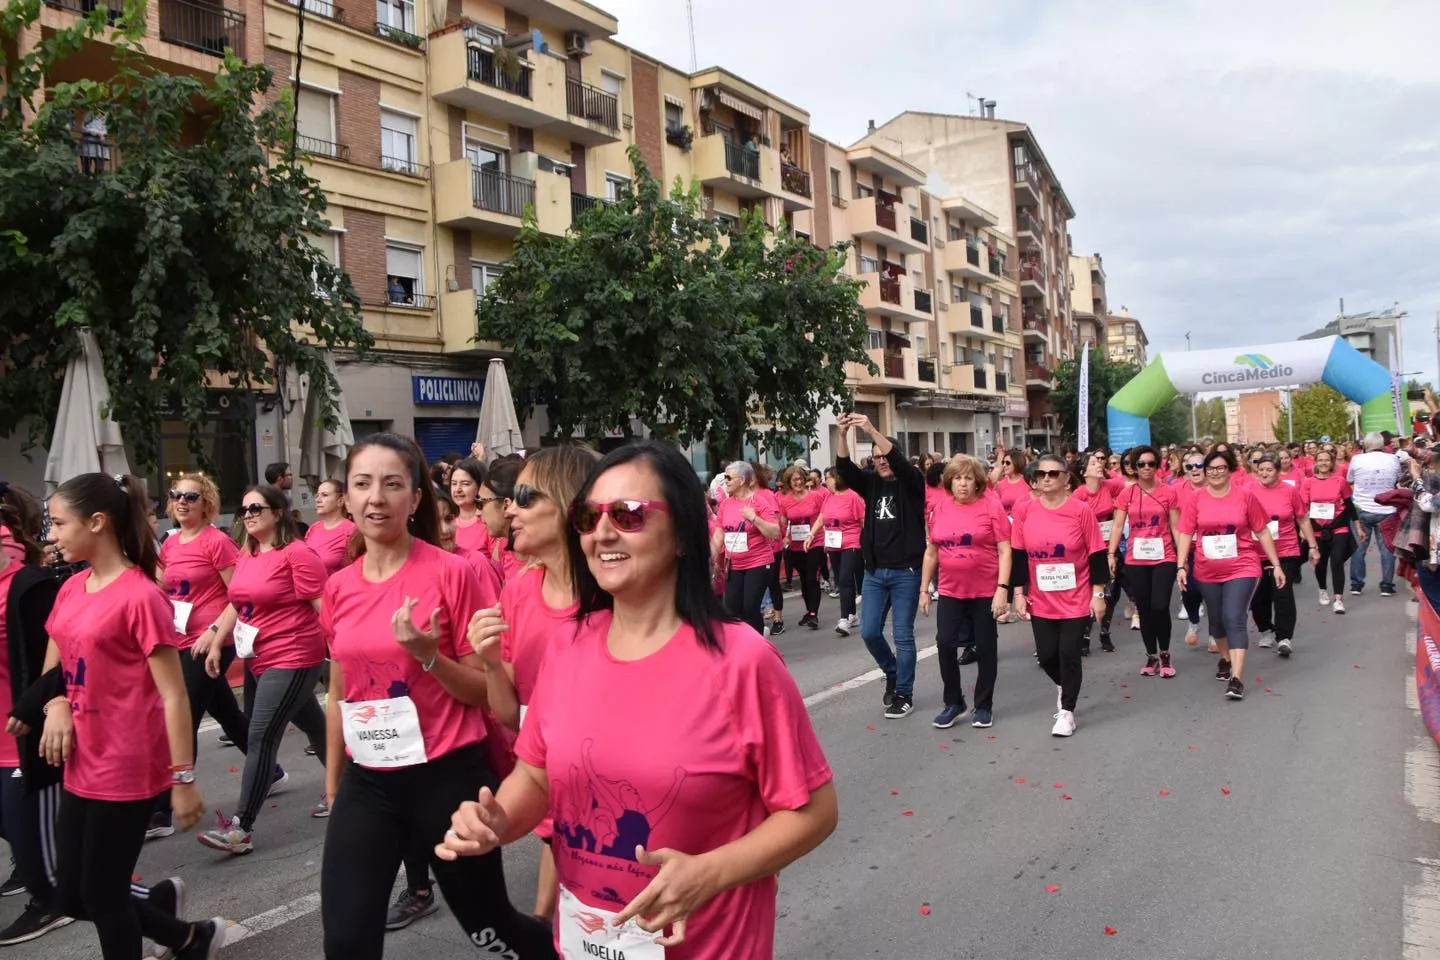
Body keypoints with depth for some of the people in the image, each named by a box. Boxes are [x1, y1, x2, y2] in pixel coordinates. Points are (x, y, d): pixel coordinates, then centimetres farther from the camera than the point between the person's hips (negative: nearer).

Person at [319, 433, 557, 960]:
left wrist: (427, 655, -25)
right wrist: (332, 783, 19)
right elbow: (339, 693, 14)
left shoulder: (452, 572, -13)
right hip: (367, 782, 4)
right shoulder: (338, 587, 2)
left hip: (449, 776, -4)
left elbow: (485, 689, -9)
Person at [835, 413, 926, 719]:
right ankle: (892, 672, 31)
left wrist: (872, 430, -32)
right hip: (874, 572, 4)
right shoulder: (872, 484, 7)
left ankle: (904, 694, 13)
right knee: (869, 632, 5)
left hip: (905, 572, -4)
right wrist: (843, 435, -24)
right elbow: (844, 468, -7)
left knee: (903, 635, 1)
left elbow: (900, 463, -24)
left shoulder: (911, 483, -4)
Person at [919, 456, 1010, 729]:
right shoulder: (939, 508, 2)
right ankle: (953, 702, 17)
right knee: (945, 644, -1)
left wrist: (1003, 588, -16)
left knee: (985, 648, 8)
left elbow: (1004, 551, -9)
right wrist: (924, 589, 10)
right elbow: (931, 552, 11)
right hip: (950, 591, 3)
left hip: (986, 591, -3)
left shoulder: (991, 506, -8)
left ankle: (984, 706, 24)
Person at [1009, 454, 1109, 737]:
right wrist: (1019, 593, 2)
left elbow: (1096, 554, -6)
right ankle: (1063, 686, 40)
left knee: (1069, 654, -2)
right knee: (1046, 655, 7)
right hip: (1041, 601, 3)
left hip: (1076, 599, -3)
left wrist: (1098, 593, -6)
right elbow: (1019, 556, 3)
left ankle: (1066, 711, 15)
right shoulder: (1026, 512, -3)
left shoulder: (1081, 510, -9)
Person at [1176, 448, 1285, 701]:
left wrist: (1276, 564, 3)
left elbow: (1262, 531, 1)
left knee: (1235, 619, -12)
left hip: (1242, 568, -3)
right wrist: (1181, 566, -9)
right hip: (1208, 571, 3)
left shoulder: (1245, 496, -5)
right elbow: (1185, 534, -2)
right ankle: (1225, 659, 43)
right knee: (1217, 620, 18)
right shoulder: (1195, 499, -3)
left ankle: (1237, 677, -12)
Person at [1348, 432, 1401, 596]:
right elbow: (1398, 481, 13)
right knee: (1387, 549, 8)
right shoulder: (1393, 459, -3)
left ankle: (1356, 584, 12)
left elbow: (1349, 481, 7)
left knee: (1359, 548, 8)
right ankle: (1386, 585, 9)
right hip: (1386, 510, 0)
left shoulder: (1357, 459, -6)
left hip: (1361, 510, 0)